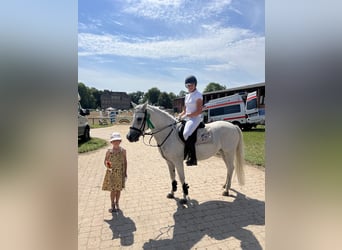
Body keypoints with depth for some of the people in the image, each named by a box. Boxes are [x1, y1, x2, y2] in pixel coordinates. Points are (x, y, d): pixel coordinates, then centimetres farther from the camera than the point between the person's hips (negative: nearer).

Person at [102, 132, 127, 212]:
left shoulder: (123, 151, -6)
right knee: (113, 190, 6)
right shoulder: (109, 151, -7)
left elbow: (125, 162, 0)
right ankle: (113, 205, 24)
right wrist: (107, 165, -22)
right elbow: (105, 161, 1)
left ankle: (117, 204, 33)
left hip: (120, 173, 1)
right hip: (111, 173, -1)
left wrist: (125, 173, 1)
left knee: (118, 189, 13)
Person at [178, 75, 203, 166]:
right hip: (187, 119, 9)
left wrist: (187, 115, -20)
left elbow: (199, 111, -15)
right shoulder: (187, 96, 17)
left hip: (195, 118, -9)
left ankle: (193, 158, -23)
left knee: (186, 134, -31)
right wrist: (180, 115, 1)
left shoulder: (198, 95, -6)